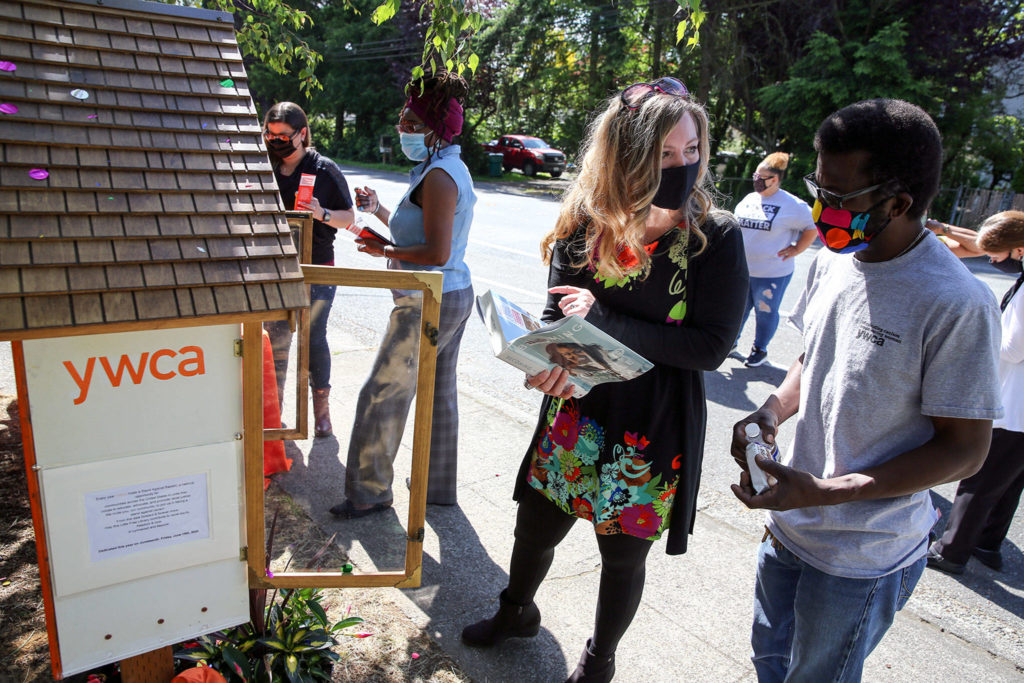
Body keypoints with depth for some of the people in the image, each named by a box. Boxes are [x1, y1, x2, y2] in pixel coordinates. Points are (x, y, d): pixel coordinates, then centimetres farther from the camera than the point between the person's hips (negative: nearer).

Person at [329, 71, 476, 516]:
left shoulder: (438, 176, -19)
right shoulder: (450, 168, 13)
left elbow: (436, 253, -24)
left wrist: (383, 251, -13)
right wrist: (379, 211, 11)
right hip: (455, 296, 10)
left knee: (383, 395, 1)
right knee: (439, 392, 17)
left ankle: (369, 492, 16)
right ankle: (438, 485, 31)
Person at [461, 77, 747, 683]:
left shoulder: (716, 238, -13)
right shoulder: (585, 227, -5)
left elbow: (711, 347, -18)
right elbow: (558, 315, 1)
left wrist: (603, 319, -23)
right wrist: (560, 360, -22)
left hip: (655, 428, -2)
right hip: (576, 415, 3)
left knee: (624, 556, 15)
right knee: (535, 529, 19)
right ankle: (516, 612, 53)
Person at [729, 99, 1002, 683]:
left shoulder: (959, 306, -25)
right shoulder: (831, 263, -3)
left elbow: (966, 449, -19)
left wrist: (823, 492, -26)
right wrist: (772, 412, -8)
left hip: (863, 561, -6)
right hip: (788, 524, 6)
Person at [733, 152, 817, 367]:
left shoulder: (792, 205, -11)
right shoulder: (749, 199, 9)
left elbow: (813, 228, -4)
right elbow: (736, 223, 23)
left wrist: (796, 249, -6)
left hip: (772, 273, -5)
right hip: (741, 269, 5)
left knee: (766, 312, 7)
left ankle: (760, 349, 25)